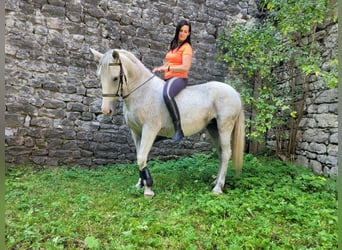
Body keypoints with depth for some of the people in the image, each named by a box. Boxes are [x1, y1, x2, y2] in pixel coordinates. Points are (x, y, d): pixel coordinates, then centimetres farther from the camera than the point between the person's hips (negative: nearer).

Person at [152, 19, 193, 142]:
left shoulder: (186, 47, -3)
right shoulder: (172, 45, 21)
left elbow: (185, 67, -16)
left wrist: (167, 68, -17)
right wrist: (160, 68, 8)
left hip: (179, 78, -9)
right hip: (168, 79, 9)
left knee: (167, 94, -40)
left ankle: (178, 128, -38)